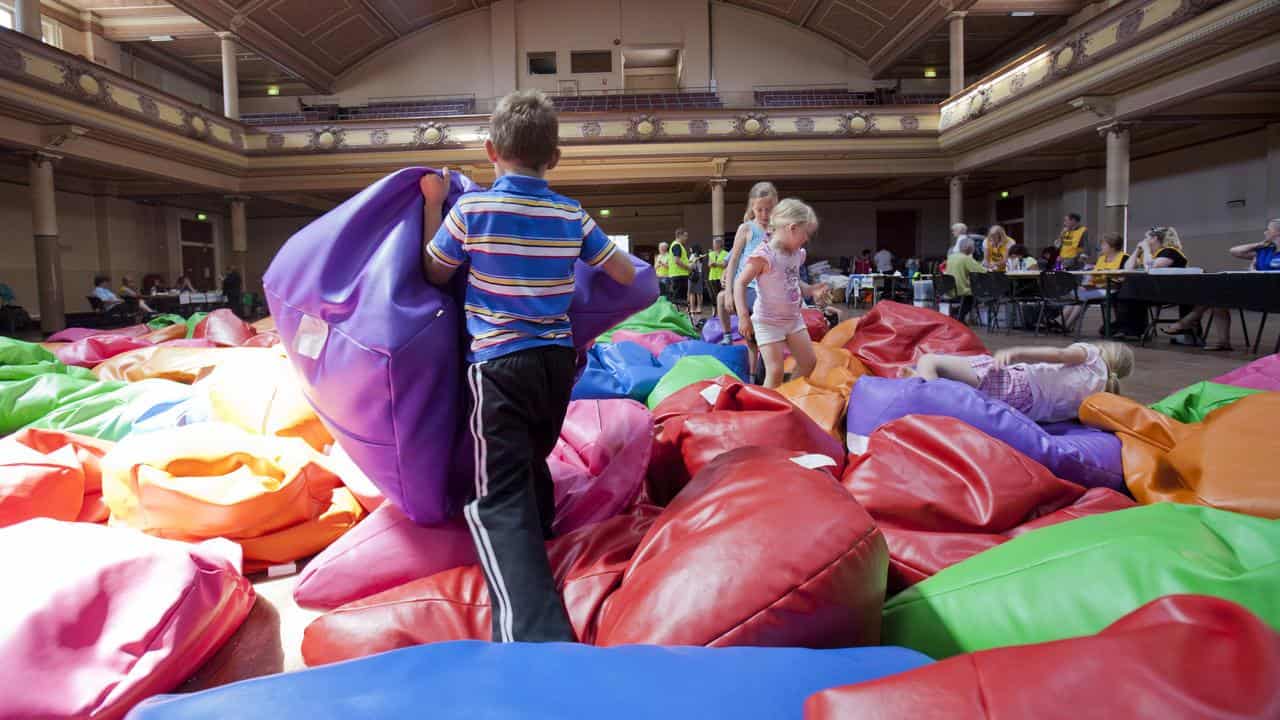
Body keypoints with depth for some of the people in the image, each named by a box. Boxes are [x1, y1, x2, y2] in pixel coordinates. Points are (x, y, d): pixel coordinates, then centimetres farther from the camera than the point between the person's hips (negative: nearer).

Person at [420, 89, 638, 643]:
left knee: (498, 498, -9)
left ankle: (535, 634, -24)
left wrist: (431, 207, 14)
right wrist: (599, 248, 33)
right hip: (557, 363, 5)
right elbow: (626, 275, 13)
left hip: (499, 366, -4)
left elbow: (433, 275, 7)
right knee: (532, 461, 29)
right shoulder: (572, 216, 4)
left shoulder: (470, 209, -5)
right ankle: (537, 546, 45)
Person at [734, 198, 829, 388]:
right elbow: (740, 283, -19)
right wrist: (743, 316, -26)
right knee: (775, 371, -10)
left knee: (809, 362, 13)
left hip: (794, 318, 8)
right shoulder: (764, 255, -20)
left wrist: (811, 290, 4)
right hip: (768, 322, -8)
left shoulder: (798, 254, 5)